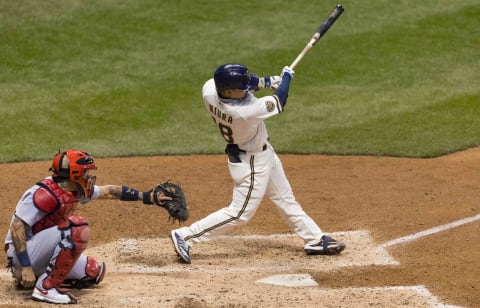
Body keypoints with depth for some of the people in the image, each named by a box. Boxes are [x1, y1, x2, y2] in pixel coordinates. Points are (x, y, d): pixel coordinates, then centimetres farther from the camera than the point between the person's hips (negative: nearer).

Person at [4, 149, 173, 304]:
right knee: (77, 227, -27)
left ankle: (36, 277, 15)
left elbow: (107, 191, 15)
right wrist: (25, 267, -31)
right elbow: (17, 226, -27)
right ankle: (46, 287, -22)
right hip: (23, 254, -10)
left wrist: (146, 196, 15)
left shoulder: (75, 191, 3)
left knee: (94, 272, 11)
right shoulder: (46, 194, -25)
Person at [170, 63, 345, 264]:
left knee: (286, 200, 19)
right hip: (251, 163, -9)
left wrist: (266, 81, -5)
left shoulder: (209, 89, -21)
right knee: (240, 213, 3)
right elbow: (279, 103, -23)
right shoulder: (244, 112, -40)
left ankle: (315, 239, 32)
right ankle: (185, 236, 8)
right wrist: (286, 77, -6)